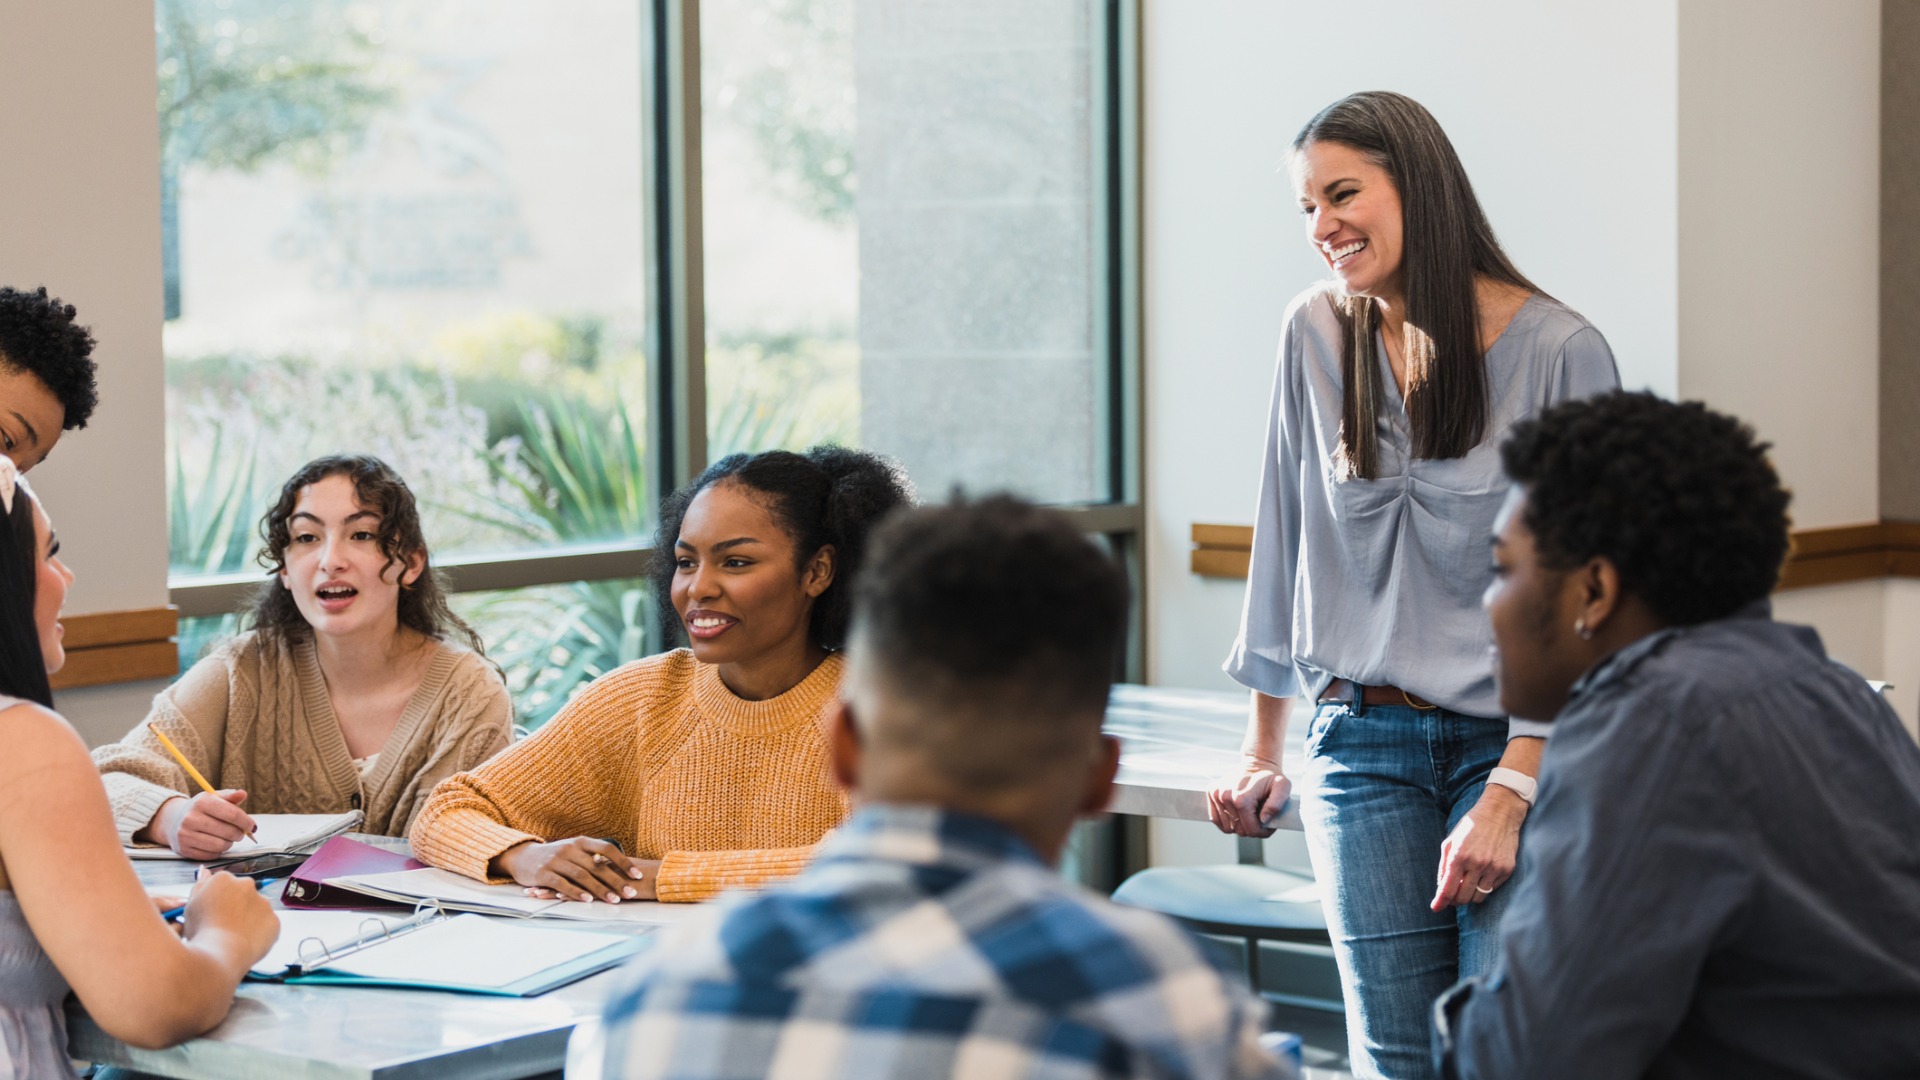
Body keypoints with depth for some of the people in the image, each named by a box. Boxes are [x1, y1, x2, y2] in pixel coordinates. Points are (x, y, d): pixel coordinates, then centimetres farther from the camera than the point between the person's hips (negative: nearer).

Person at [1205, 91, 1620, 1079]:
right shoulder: (1317, 334, 5)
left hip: (1514, 739, -3)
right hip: (1361, 740, 3)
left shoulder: (1559, 352, -7)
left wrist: (1512, 791, -17)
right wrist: (1261, 753, 14)